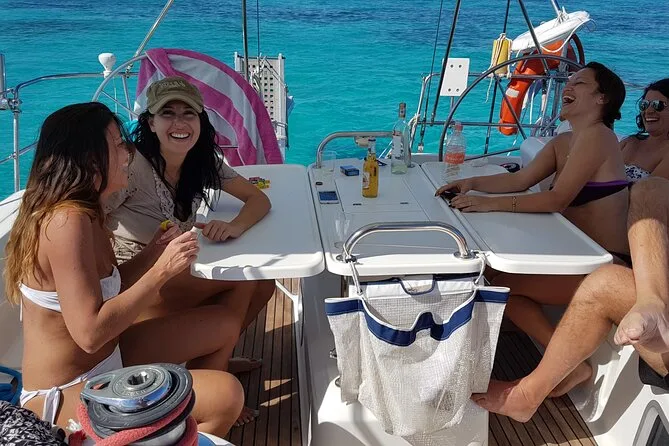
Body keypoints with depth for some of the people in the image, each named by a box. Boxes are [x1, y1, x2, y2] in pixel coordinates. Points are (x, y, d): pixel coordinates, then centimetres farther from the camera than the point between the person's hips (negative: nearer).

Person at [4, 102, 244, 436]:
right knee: (227, 396, -23)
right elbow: (90, 333, -30)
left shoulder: (83, 212, 4)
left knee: (223, 326, 13)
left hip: (105, 360, 10)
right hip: (65, 396, -10)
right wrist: (162, 271, -25)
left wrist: (152, 253, -2)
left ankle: (190, 409, 29)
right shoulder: (68, 221, -26)